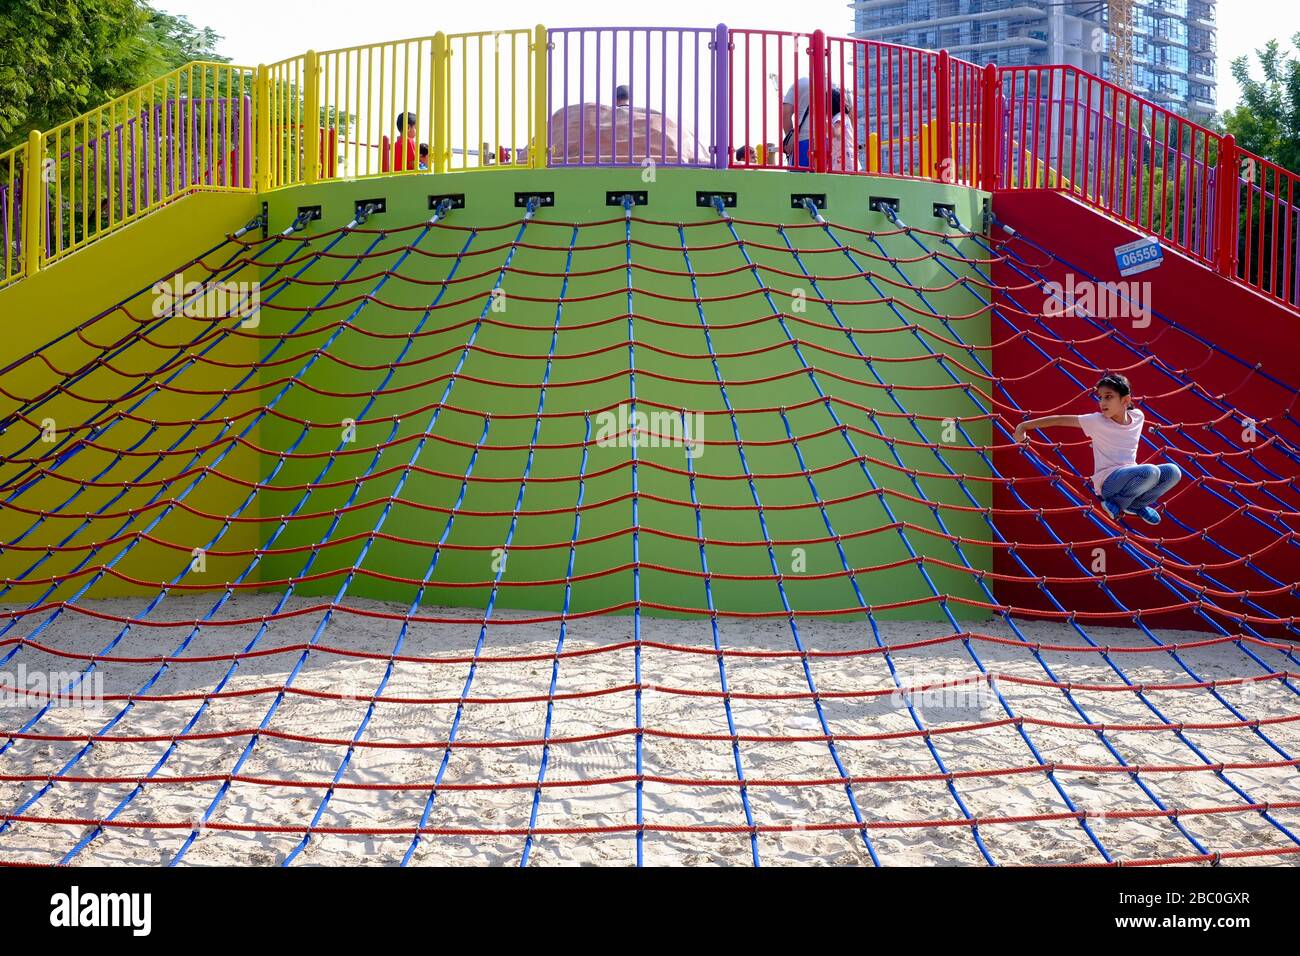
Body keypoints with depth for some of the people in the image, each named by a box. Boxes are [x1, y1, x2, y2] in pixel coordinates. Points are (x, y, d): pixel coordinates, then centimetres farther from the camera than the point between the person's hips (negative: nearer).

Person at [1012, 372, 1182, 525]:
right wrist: (1025, 426, -13)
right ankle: (1117, 503, -5)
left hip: (1131, 477, 5)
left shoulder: (1138, 417, 2)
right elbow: (1060, 419, -11)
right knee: (1151, 471, -31)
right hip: (1108, 481, -5)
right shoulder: (1096, 421, -11)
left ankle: (1136, 504, 5)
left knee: (1173, 471, -17)